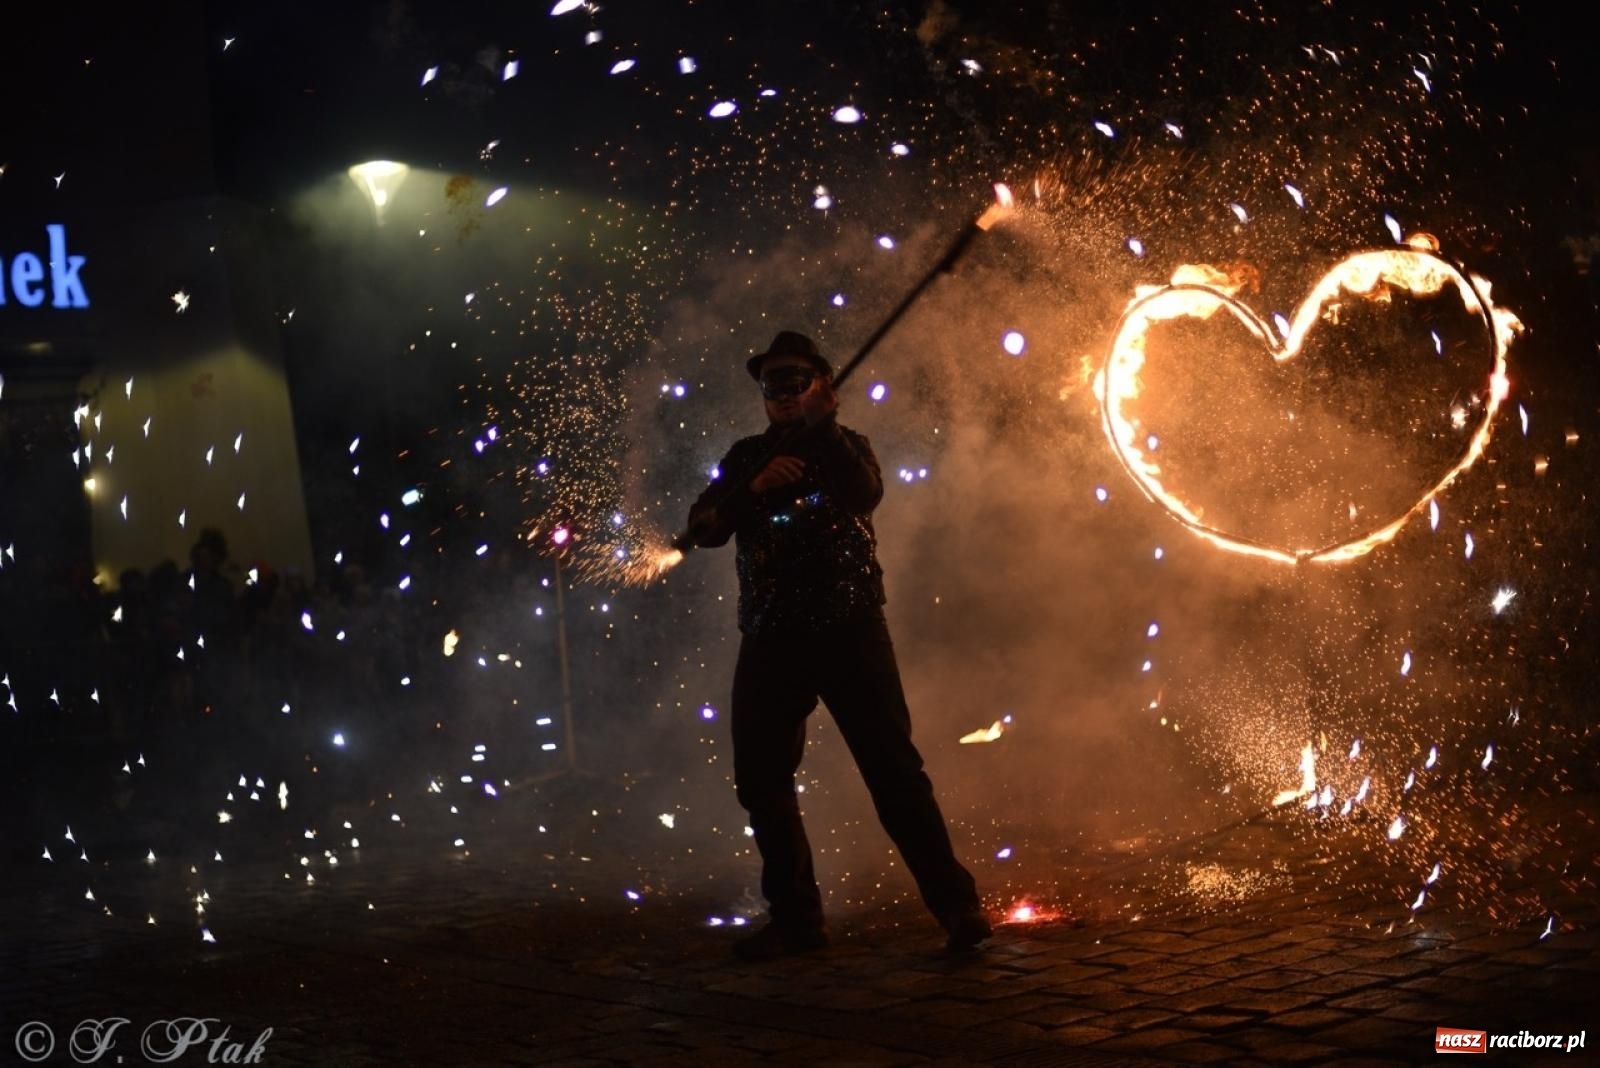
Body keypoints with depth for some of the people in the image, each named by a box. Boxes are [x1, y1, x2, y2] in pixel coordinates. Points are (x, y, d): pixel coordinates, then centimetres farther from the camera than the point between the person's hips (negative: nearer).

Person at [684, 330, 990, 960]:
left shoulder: (845, 447, 10)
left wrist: (821, 424, -13)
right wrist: (754, 488, -12)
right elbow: (703, 529, 3)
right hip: (770, 638, 3)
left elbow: (865, 494, -11)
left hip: (849, 629, -3)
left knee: (893, 768, -10)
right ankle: (794, 917, 14)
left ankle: (955, 904, -9)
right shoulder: (746, 457, 16)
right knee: (761, 779, 2)